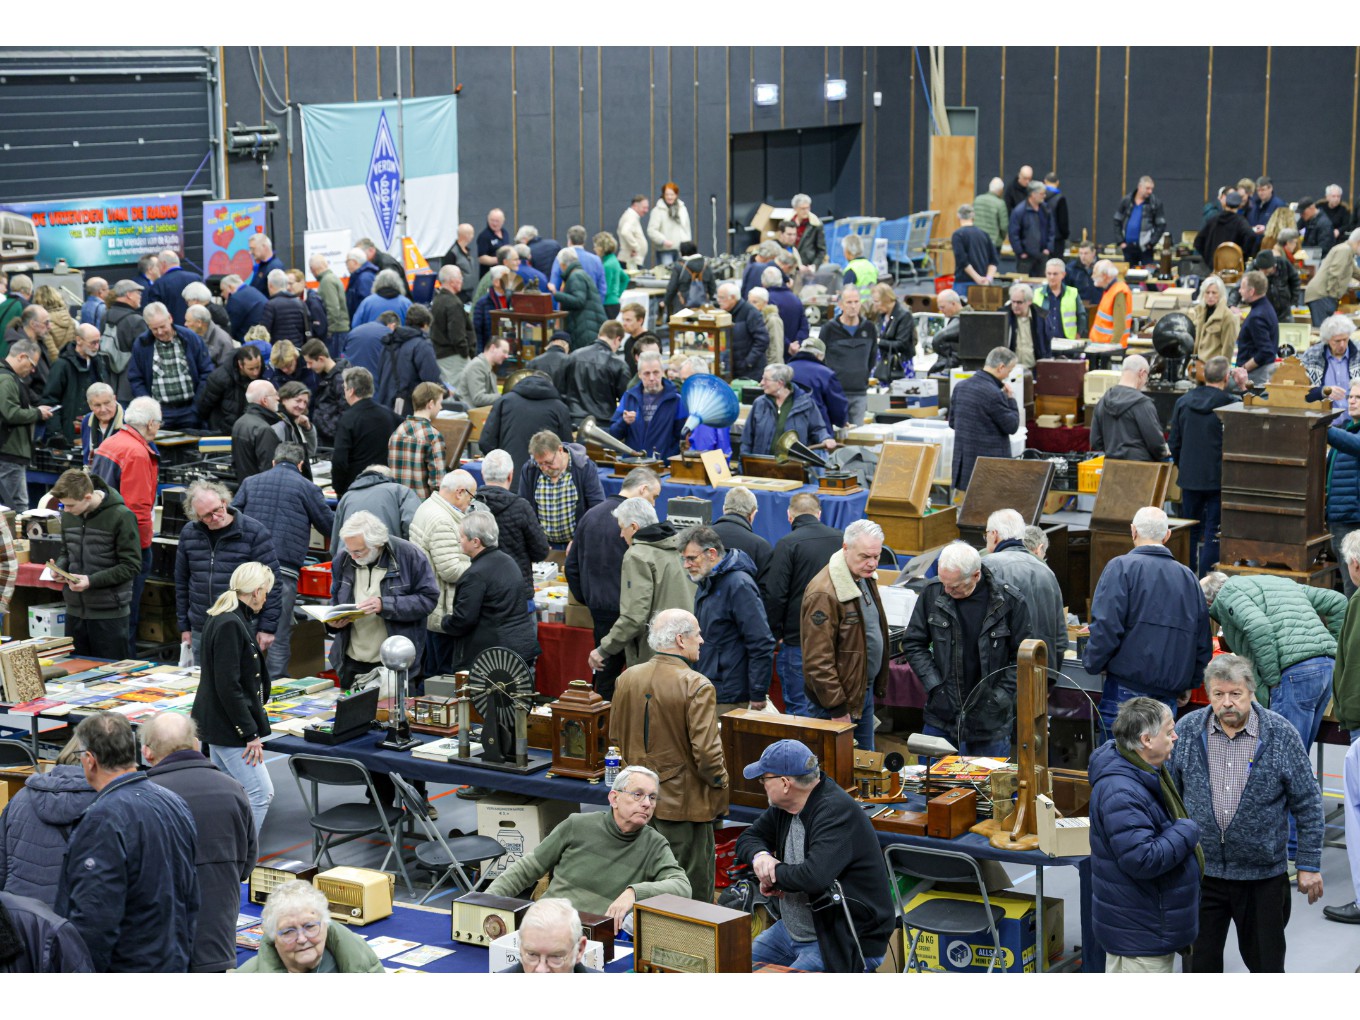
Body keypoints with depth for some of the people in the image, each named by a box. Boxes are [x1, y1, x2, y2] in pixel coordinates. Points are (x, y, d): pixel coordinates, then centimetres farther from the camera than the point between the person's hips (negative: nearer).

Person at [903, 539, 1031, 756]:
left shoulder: (1010, 601, -10)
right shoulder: (933, 592, -3)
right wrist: (934, 685, -4)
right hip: (941, 715, 2)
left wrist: (1000, 696, -10)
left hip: (990, 721, -2)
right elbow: (915, 645, 6)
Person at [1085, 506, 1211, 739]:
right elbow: (1203, 642, 18)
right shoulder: (1189, 577, 13)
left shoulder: (1121, 567, -4)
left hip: (1128, 688, -5)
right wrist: (1187, 684, 28)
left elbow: (1106, 626, -13)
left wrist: (1093, 663, 2)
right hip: (1169, 697, 5)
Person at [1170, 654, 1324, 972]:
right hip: (1200, 872, 2)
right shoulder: (1187, 730, -4)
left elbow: (1308, 804, -2)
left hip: (1263, 874, -1)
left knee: (1266, 962, 12)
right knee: (1201, 962, 11)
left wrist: (1309, 865, -2)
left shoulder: (1280, 734, -8)